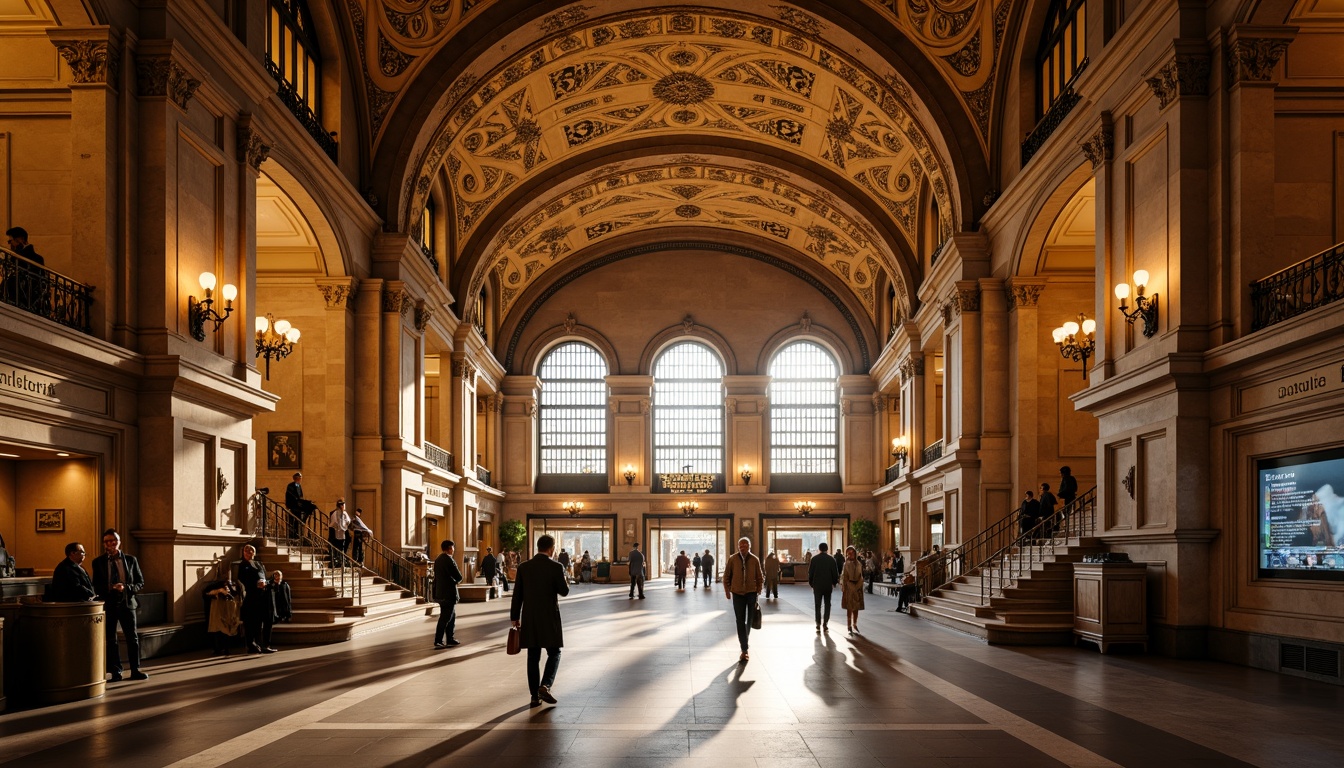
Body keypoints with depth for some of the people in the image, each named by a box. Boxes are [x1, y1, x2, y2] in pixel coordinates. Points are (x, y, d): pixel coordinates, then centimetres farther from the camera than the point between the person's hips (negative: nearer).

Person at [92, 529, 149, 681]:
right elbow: (96, 586, 6)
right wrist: (108, 589, -14)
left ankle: (135, 670, 10)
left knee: (133, 638, 2)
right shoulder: (98, 562, 3)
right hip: (108, 605, 0)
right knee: (110, 640, 5)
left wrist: (126, 588, -14)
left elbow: (140, 583, 4)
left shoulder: (131, 560, 3)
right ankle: (116, 672, 14)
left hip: (127, 603, 0)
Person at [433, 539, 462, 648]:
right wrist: (456, 581, 4)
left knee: (451, 617, 17)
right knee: (445, 618, -4)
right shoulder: (449, 560, -17)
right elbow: (459, 577, -18)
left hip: (441, 593, 9)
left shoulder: (438, 559, 10)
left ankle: (450, 639, 22)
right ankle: (438, 642, -4)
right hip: (449, 593, -9)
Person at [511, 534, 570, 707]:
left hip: (529, 619, 3)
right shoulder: (556, 567, -10)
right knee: (554, 654, 9)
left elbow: (517, 595, 2)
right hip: (550, 618, -3)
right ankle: (545, 686, -11)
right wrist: (566, 580, 17)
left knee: (533, 657, 9)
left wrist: (515, 618, 9)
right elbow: (564, 591, -4)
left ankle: (535, 696, 9)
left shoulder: (523, 567, 0)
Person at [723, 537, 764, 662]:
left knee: (750, 620, 11)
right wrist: (727, 591, 3)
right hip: (738, 594, -1)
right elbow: (726, 576, 5)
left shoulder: (754, 560, -3)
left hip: (752, 593, 1)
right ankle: (744, 650, -2)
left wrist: (759, 592, 2)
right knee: (740, 621, -3)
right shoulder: (732, 559, -5)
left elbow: (760, 578, 6)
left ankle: (744, 641, 37)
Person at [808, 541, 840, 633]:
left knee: (817, 606, 5)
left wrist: (811, 583, 9)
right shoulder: (831, 559, -3)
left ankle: (818, 626, 0)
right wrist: (834, 583, 12)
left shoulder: (814, 559, -4)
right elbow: (835, 573, -1)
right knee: (827, 605, 10)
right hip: (828, 585, 1)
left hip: (817, 585, -1)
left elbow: (810, 573, -2)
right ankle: (825, 625, 5)